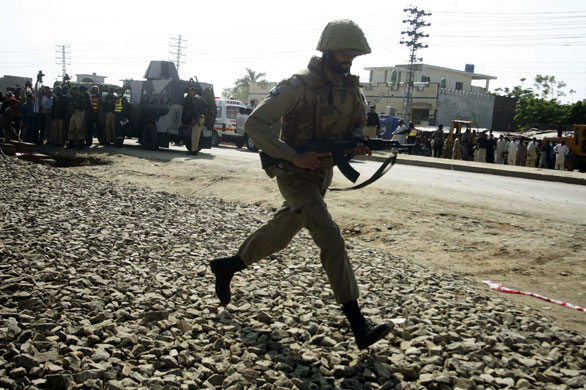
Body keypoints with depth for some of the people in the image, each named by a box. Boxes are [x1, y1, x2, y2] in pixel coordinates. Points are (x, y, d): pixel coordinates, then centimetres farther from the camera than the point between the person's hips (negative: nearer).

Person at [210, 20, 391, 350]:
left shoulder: (351, 88, 3)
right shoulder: (299, 85, -18)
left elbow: (359, 122, 19)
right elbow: (255, 124, -19)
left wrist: (358, 142, -7)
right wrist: (294, 157, -26)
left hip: (323, 175, 8)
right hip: (296, 175, -8)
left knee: (279, 236, 19)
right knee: (331, 239, -18)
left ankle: (227, 266, 43)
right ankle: (359, 326, -15)